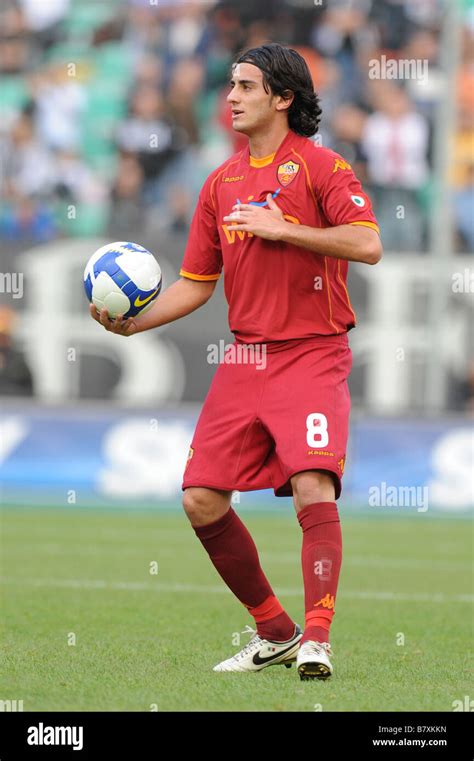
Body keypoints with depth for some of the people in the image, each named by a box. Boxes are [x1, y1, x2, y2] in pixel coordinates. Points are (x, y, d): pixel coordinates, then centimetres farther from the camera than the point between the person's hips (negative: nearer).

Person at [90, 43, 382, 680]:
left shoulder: (319, 166, -5)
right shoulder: (221, 183, 13)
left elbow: (367, 244, -17)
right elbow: (197, 282, 16)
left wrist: (283, 228, -18)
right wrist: (135, 322, 3)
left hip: (311, 355, -6)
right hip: (245, 359, 6)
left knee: (313, 489, -22)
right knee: (202, 500, 0)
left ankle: (317, 642, -19)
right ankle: (274, 632, 13)